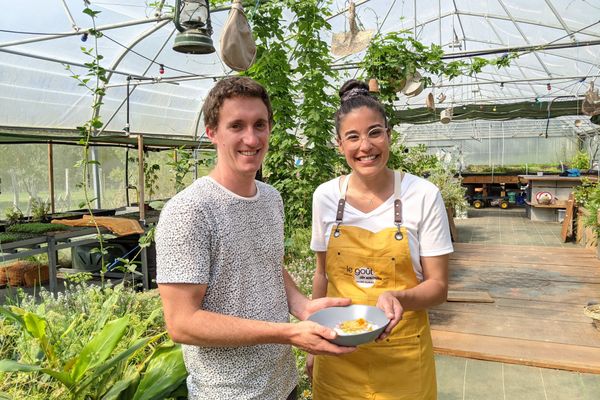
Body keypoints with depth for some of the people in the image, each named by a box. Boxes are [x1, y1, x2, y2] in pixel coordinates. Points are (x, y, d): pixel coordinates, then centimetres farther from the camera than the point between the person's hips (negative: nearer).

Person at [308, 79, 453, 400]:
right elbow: (322, 274, 6)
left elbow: (438, 286, -8)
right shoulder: (325, 196, -5)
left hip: (402, 357, -2)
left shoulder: (423, 195, -13)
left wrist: (397, 298, -28)